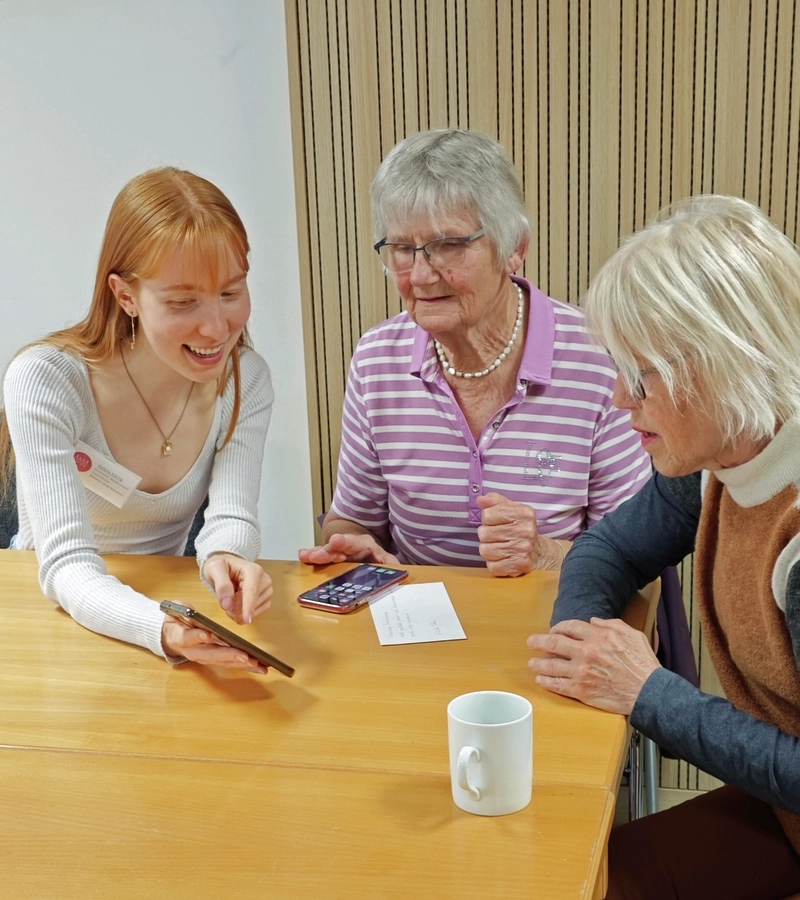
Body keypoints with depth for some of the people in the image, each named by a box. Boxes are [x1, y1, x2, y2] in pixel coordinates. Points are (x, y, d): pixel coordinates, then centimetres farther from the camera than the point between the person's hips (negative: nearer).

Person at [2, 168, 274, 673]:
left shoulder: (247, 381, -6)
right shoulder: (45, 381, -19)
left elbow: (232, 514, -15)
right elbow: (67, 566, -25)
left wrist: (223, 558, -39)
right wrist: (164, 631, -45)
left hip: (168, 606, 1)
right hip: (52, 615, -1)